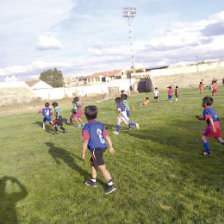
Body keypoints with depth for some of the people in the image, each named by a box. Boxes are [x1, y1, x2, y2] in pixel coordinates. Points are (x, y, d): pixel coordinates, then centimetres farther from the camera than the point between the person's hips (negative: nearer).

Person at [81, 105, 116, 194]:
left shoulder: (86, 128, -13)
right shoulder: (100, 125, 5)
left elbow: (85, 142, -14)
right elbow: (107, 136, 7)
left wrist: (83, 153, -4)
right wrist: (111, 147, 17)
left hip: (95, 149, -8)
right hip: (102, 147, 8)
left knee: (102, 167, -1)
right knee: (92, 163, 24)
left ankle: (111, 185, 4)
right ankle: (93, 181, 36)